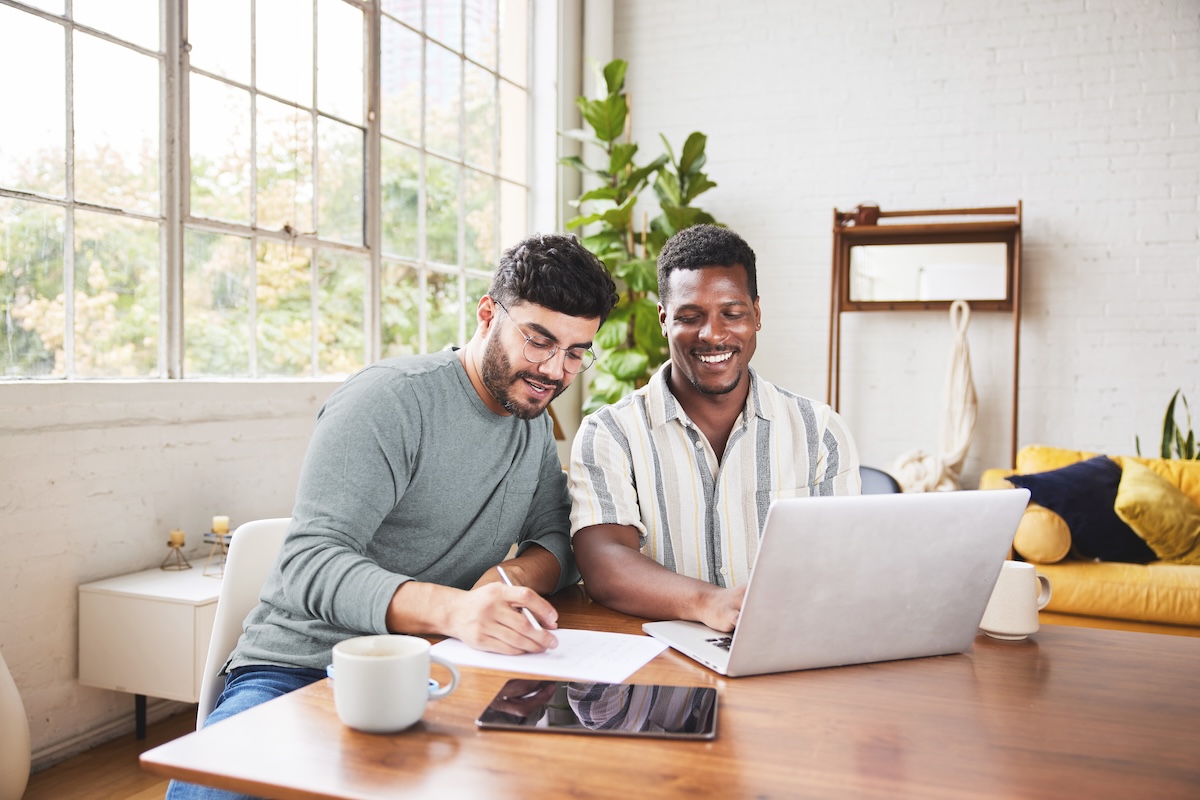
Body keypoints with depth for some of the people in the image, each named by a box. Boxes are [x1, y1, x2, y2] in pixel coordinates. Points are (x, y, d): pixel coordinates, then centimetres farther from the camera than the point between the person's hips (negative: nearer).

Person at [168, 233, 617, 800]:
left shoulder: (535, 424, 12)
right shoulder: (392, 398, -14)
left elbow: (559, 538, 12)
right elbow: (309, 562, -22)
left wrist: (516, 574, -13)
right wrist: (451, 608, -39)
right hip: (299, 666, -5)